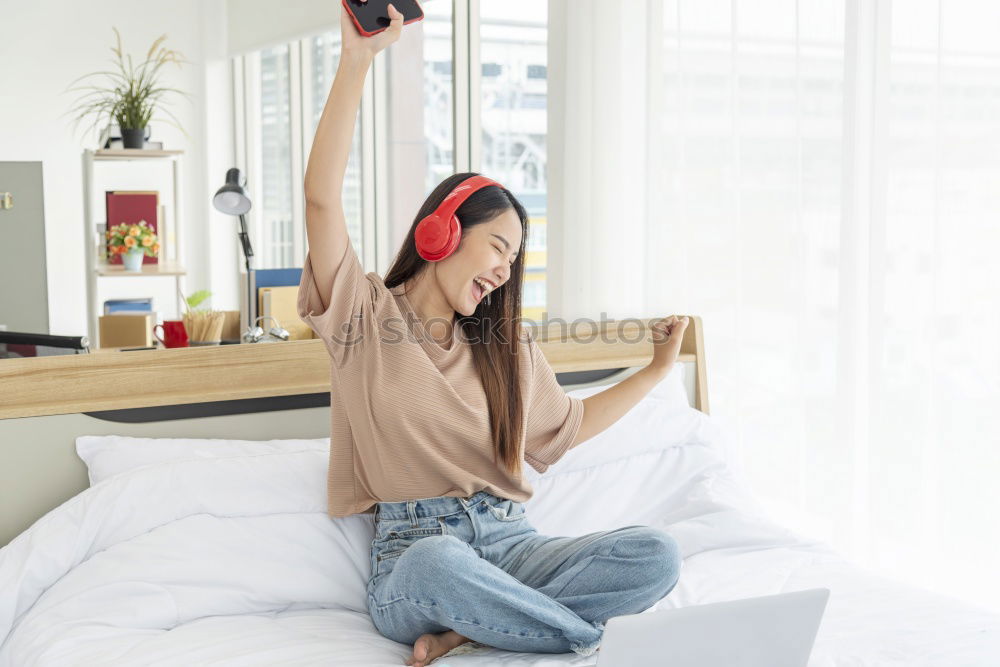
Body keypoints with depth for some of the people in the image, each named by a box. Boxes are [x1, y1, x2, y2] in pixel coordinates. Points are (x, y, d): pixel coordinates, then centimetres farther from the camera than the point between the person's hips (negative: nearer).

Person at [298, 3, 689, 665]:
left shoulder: (506, 350, 22)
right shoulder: (367, 319, 3)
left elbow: (568, 424, 34)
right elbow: (323, 198, -11)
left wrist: (659, 365, 30)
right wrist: (357, 61, -20)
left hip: (509, 541, 5)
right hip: (415, 543, -5)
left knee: (656, 554, -24)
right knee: (440, 563, -44)